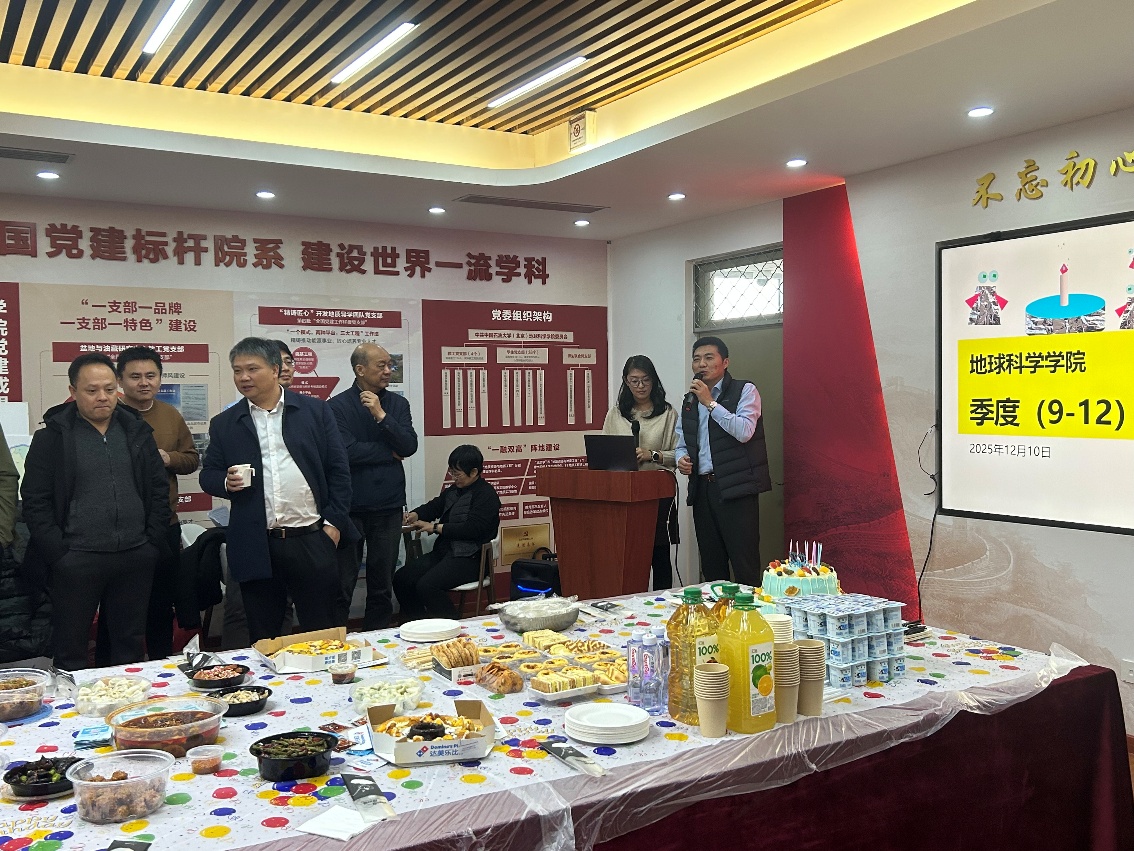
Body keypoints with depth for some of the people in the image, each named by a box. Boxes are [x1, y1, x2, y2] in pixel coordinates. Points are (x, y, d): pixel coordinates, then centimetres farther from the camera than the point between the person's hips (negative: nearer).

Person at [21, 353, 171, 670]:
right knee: (71, 651, 5)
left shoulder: (136, 432, 10)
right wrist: (59, 554, -10)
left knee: (131, 644, 12)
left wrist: (155, 543, 3)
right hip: (76, 560, -3)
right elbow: (35, 502, -3)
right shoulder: (52, 437, 0)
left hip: (135, 559, 3)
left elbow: (160, 489, 11)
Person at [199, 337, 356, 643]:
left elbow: (338, 469, 3)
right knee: (263, 639, 10)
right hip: (256, 547, 2)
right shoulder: (224, 424, 9)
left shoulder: (315, 410, 4)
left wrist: (334, 523, -3)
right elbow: (208, 475, 13)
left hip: (312, 541, -1)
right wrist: (226, 481, -10)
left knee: (321, 633, 7)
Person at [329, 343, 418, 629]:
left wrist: (381, 415, -14)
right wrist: (390, 453, -4)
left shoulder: (398, 404, 9)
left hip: (388, 505, 4)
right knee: (343, 582, 1)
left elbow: (409, 447, -3)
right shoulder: (338, 406, -5)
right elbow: (348, 451, -16)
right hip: (351, 506, -4)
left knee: (383, 583, 12)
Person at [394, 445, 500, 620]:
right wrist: (415, 515, -4)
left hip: (469, 558, -9)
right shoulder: (453, 491, 18)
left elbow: (472, 529, -19)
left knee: (426, 585, -28)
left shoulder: (486, 494, -9)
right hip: (443, 551, 9)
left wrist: (435, 527, -16)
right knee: (401, 579, -6)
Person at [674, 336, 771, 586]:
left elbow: (744, 432, -16)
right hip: (702, 488, 6)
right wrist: (681, 458, 1)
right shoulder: (690, 401, 18)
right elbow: (681, 443, 23)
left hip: (736, 488, -6)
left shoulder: (744, 390, -1)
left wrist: (710, 402, -15)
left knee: (745, 566, -7)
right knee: (711, 566, 10)